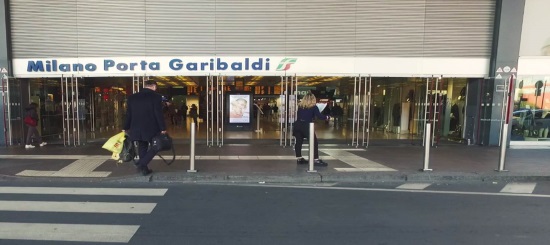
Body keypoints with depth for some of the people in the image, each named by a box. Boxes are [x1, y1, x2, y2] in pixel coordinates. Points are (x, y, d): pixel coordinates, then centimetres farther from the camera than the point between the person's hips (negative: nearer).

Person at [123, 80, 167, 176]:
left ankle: (144, 168, 21)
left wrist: (126, 128, 18)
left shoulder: (132, 97, 6)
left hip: (136, 129, 5)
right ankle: (142, 164, -4)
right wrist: (163, 128, -6)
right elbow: (159, 114, -12)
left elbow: (128, 114, 9)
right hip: (151, 128, -5)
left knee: (142, 148, 17)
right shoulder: (156, 96, -10)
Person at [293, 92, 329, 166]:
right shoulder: (313, 107, -1)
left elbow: (298, 116, 14)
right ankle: (316, 160, 0)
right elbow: (319, 116, -6)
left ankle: (299, 158, 17)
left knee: (299, 142, 11)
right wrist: (327, 117, 8)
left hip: (298, 125, 5)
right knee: (314, 143, 2)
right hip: (306, 126, -5)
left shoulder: (300, 106, 12)